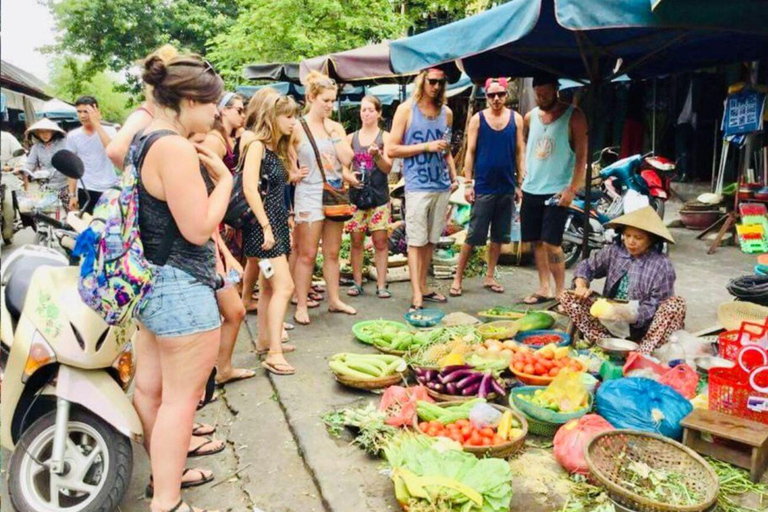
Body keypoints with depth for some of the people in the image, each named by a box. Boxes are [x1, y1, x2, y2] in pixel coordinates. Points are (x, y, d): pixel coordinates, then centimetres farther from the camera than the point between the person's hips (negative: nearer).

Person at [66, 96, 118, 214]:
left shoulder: (110, 131, -1)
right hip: (86, 190, 1)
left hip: (110, 189, -1)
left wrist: (97, 124, -23)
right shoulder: (73, 136, 4)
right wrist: (72, 194, 4)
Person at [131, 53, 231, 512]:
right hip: (182, 289, -10)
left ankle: (165, 470, 40)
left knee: (151, 387, 20)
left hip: (152, 282, 10)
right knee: (182, 397, 3)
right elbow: (199, 228, -22)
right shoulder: (177, 149, -22)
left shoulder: (144, 140, 9)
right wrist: (224, 178, -10)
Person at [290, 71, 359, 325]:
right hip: (310, 195, -5)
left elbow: (347, 158, -3)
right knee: (307, 254, -1)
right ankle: (301, 306, 8)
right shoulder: (298, 127, -5)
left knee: (333, 253, 13)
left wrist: (333, 132, -8)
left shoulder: (336, 127, 8)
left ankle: (334, 300, 24)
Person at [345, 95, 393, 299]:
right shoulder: (351, 138, 10)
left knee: (380, 241, -2)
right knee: (356, 241, 4)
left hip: (379, 196, -2)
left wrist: (377, 155, -21)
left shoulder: (385, 137, 3)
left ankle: (381, 284, 4)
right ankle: (357, 282, 14)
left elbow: (388, 168, -3)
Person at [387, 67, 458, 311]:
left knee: (431, 240, 11)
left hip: (442, 186, 5)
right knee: (416, 241, -4)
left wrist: (454, 177, 10)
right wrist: (426, 146, -11)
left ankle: (423, 288, 22)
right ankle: (417, 296, -1)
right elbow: (391, 150, -5)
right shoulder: (406, 110, -1)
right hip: (418, 186, -5)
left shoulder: (446, 112, 13)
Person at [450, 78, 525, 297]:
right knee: (473, 236, -2)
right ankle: (458, 278, 6)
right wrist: (467, 183, -6)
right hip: (483, 187, -3)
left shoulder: (516, 118, 6)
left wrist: (521, 182, 4)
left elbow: (520, 152, 8)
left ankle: (489, 277, 22)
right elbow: (470, 152, 0)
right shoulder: (478, 119, 0)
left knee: (499, 236, 10)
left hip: (507, 187, 3)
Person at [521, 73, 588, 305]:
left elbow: (581, 156, -7)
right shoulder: (530, 116, 10)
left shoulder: (573, 116, -4)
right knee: (536, 242, 8)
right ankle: (544, 288, 19)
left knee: (551, 243, -11)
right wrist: (522, 176, 10)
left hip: (558, 191, -5)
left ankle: (560, 292, 2)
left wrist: (571, 189, -16)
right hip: (531, 190, 5)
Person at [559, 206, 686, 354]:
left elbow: (655, 307, -14)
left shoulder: (662, 265, -11)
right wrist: (581, 285, -13)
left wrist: (630, 316, -31)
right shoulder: (613, 251, 1)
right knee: (567, 297, -13)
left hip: (641, 326, -3)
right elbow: (588, 266, 8)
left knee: (677, 304, -30)